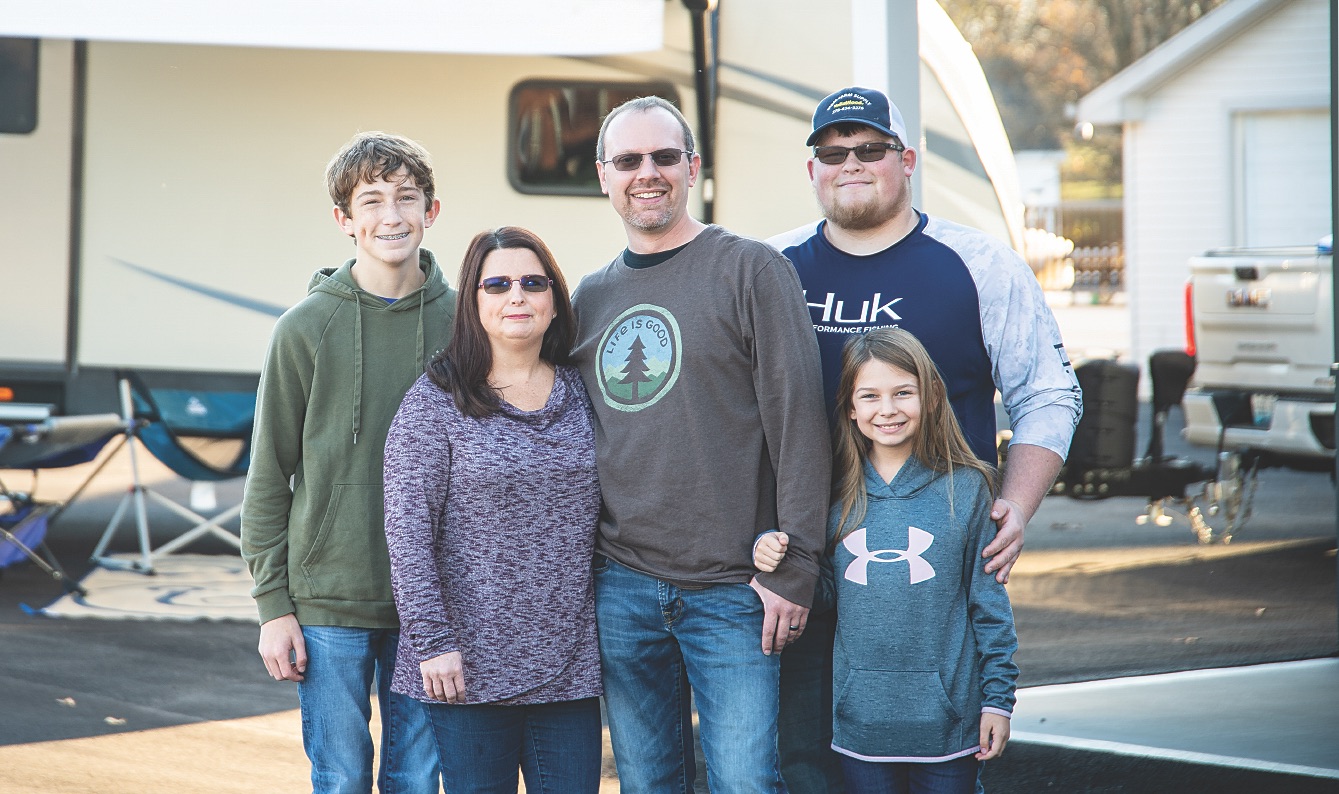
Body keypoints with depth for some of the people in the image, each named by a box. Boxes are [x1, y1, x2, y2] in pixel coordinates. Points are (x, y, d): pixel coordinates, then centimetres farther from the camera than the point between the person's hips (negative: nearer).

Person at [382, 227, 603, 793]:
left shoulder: (581, 395, 9)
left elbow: (604, 516, 14)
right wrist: (431, 640, -13)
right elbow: (407, 529, -7)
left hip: (569, 663, 4)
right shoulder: (435, 402, -3)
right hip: (470, 667, -3)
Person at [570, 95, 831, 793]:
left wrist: (794, 567, -12)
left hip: (732, 589, -5)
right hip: (620, 590, 5)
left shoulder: (751, 271, -3)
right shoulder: (590, 297, 14)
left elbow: (798, 422, -7)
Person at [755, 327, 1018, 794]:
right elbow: (826, 592, 7)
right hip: (861, 719, 2)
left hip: (946, 719, -2)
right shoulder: (838, 494, 4)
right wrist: (774, 557, -11)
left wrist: (998, 698, 1)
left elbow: (989, 602, 2)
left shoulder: (963, 488, -1)